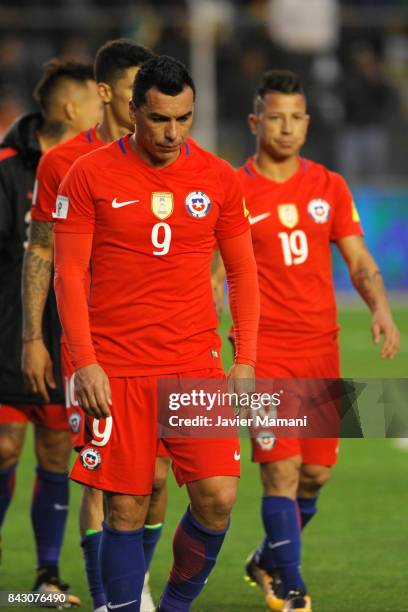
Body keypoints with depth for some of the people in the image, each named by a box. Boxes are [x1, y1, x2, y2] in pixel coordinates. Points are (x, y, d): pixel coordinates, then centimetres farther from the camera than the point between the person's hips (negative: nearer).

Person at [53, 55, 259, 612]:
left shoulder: (218, 178, 6)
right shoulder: (90, 175, -1)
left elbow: (243, 272, 12)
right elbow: (69, 274, -1)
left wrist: (245, 360, 3)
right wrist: (84, 362, -9)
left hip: (195, 364, 2)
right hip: (116, 371, -2)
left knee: (218, 497, -9)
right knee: (126, 511, -2)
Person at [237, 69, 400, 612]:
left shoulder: (330, 187, 8)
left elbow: (359, 261, 8)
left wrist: (380, 309, -10)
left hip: (321, 345, 4)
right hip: (265, 347, -4)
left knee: (317, 471, 8)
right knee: (281, 469, -11)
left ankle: (268, 560, 31)